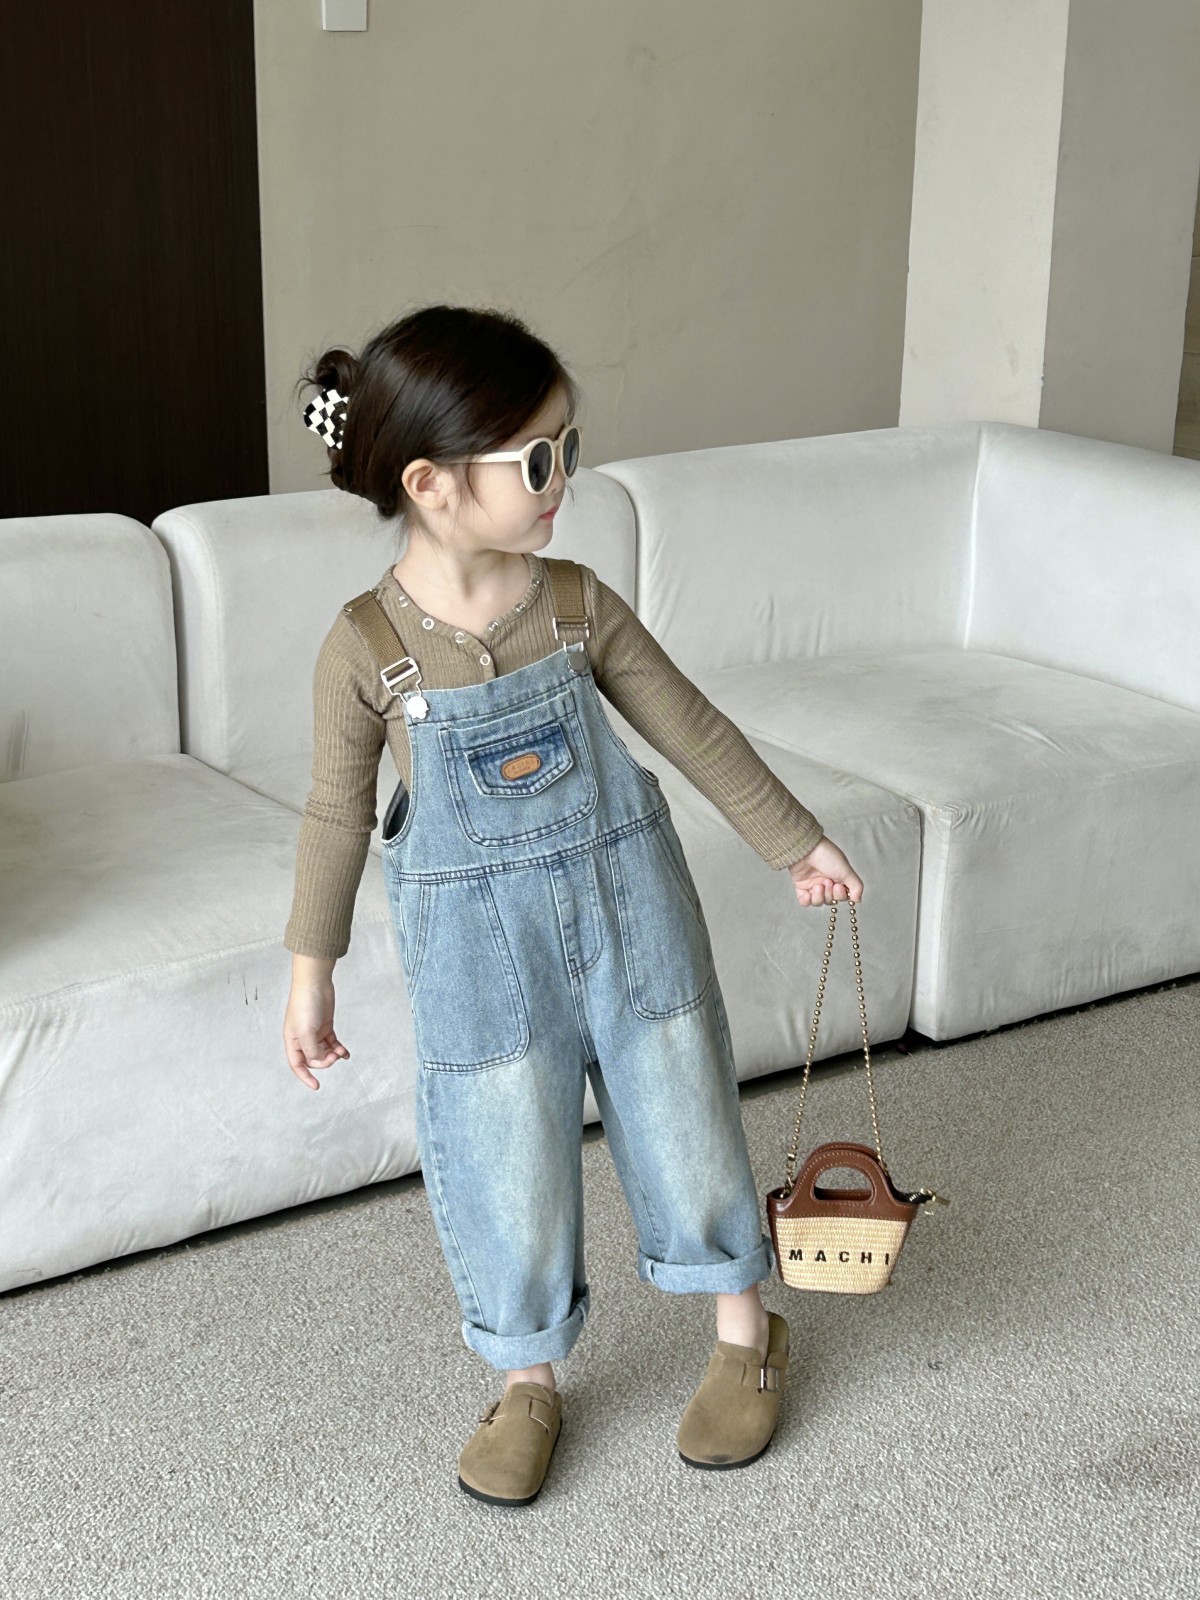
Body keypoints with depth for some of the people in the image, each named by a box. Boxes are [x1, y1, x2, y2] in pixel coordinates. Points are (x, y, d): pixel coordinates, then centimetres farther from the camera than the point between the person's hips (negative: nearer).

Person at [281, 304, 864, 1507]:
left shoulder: (576, 603, -10)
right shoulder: (367, 647, -16)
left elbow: (691, 729, 1)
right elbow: (338, 813, -4)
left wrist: (796, 843, 8)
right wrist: (310, 976, 2)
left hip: (622, 899, 2)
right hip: (476, 940, -2)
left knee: (680, 1111, 14)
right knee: (507, 1159, 8)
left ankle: (745, 1331, 37)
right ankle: (526, 1381, 31)